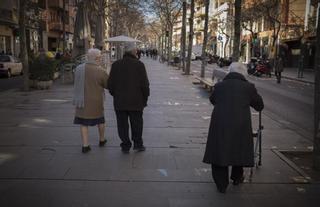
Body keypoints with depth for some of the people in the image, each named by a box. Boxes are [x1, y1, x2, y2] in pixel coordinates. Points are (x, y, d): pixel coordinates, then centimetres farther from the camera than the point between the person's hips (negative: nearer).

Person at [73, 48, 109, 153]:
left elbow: (77, 83, 7)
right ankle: (102, 140, 35)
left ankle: (85, 145, 5)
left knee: (83, 122, 8)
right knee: (100, 120, 18)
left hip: (82, 100, 2)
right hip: (95, 101, -2)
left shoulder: (78, 68, -4)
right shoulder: (100, 71, -17)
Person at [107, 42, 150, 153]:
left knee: (122, 125, 9)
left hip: (119, 102, 2)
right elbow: (145, 84, -10)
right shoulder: (139, 65, -8)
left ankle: (125, 146, 15)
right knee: (136, 124, 13)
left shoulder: (116, 65, 0)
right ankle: (137, 144, 22)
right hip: (136, 102, -2)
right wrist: (145, 99, 3)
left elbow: (110, 84, 0)